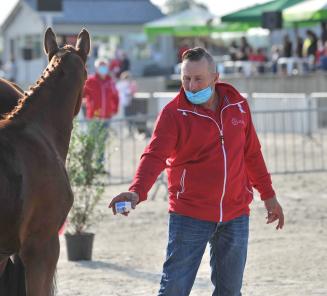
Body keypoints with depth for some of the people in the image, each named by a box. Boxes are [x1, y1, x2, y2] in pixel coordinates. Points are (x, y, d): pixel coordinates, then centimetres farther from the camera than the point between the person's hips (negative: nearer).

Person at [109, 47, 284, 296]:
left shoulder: (238, 105, 4)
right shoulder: (173, 114, -10)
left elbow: (251, 153, 14)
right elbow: (155, 156, -23)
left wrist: (268, 195, 18)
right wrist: (137, 192, -40)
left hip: (235, 215, 4)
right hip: (190, 216, -4)